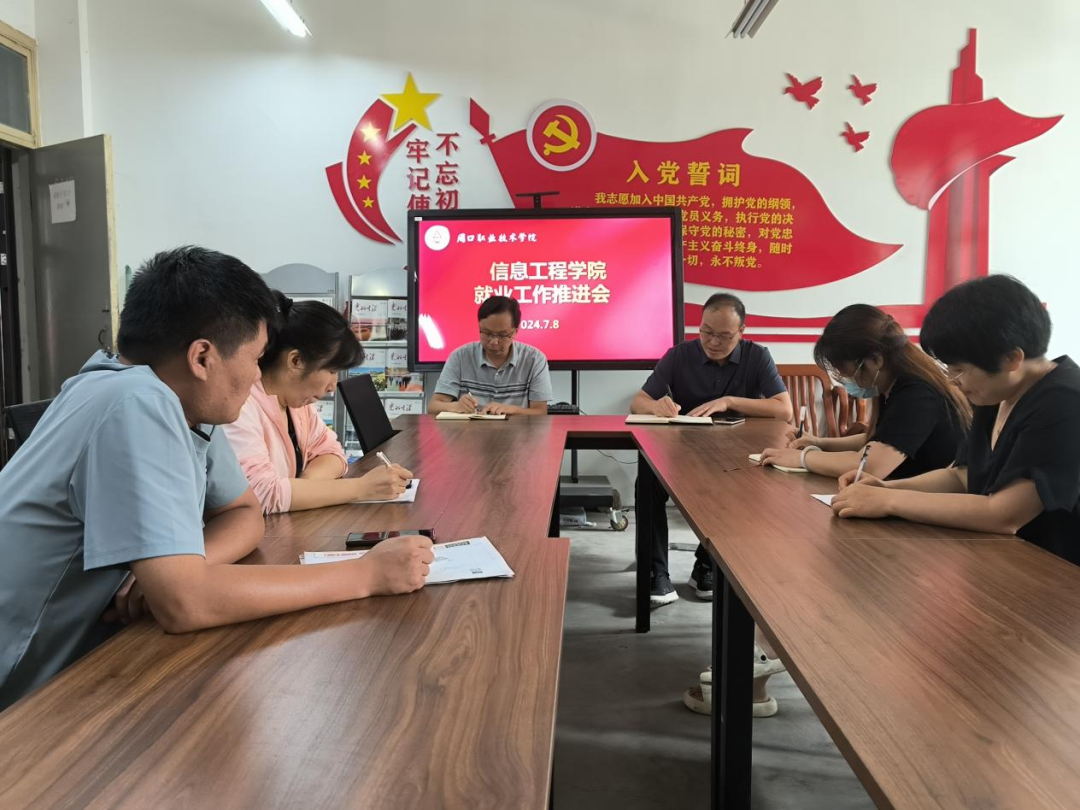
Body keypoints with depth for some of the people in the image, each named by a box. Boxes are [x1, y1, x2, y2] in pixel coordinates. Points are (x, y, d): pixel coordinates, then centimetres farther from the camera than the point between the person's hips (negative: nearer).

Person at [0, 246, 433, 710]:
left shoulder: (183, 403, -3)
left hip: (78, 663, 7)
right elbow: (183, 604, -32)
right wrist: (367, 575, -25)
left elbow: (245, 513, 8)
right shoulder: (138, 404, -27)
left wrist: (176, 571, -14)